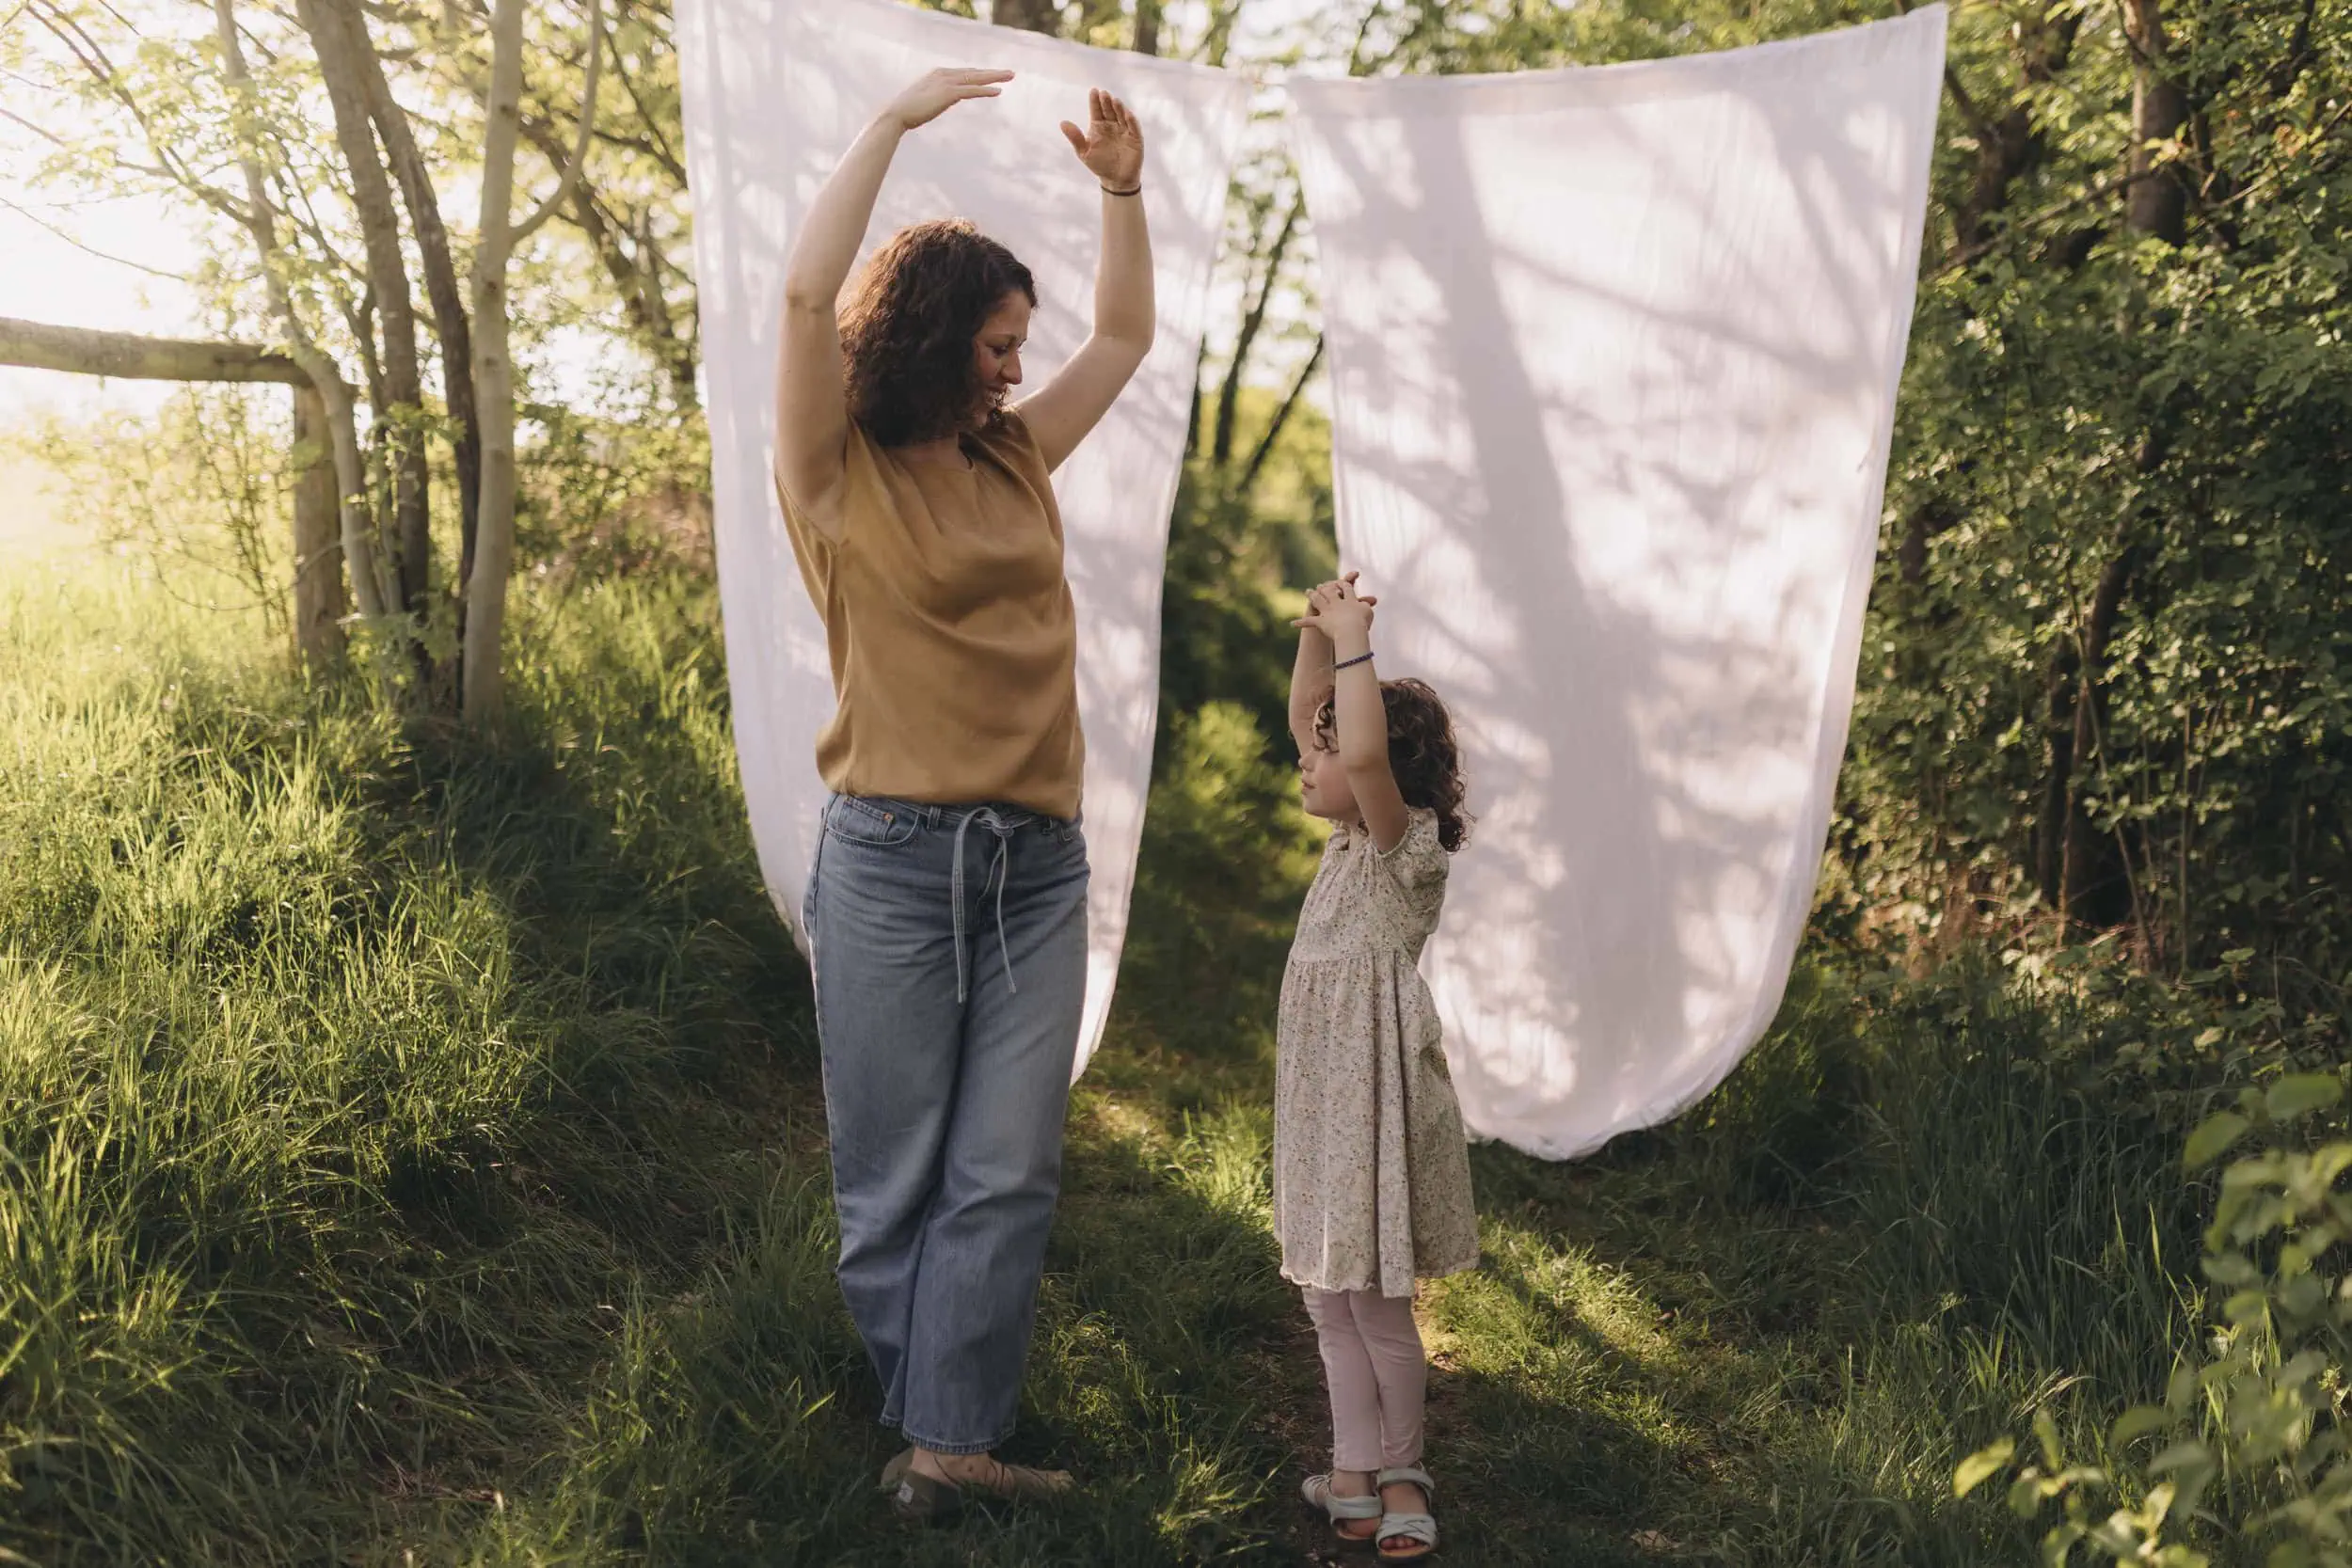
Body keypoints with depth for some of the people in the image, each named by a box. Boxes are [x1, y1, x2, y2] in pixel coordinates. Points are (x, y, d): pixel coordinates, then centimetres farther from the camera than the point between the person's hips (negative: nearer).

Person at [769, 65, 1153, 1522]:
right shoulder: (841, 473, -2)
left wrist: (1123, 186, 13)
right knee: (894, 1179, 6)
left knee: (1008, 1173, 1)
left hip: (1039, 862, 5)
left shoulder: (1017, 460, 13)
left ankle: (951, 1445, 8)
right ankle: (927, 1415, 22)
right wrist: (898, 119, -13)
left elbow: (1127, 336, 24)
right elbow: (808, 292, -17)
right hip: (896, 857, -4)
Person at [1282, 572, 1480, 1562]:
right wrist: (1315, 633, 6)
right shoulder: (1350, 840, 12)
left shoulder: (1407, 841, -13)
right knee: (1330, 1297, 13)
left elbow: (1365, 751, -33)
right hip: (1319, 1094, 9)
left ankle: (1398, 1477, 17)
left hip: (1375, 1095, -9)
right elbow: (1310, 723, 18)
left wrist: (1355, 644, -25)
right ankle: (1356, 1476, 23)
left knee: (1376, 1299, 2)